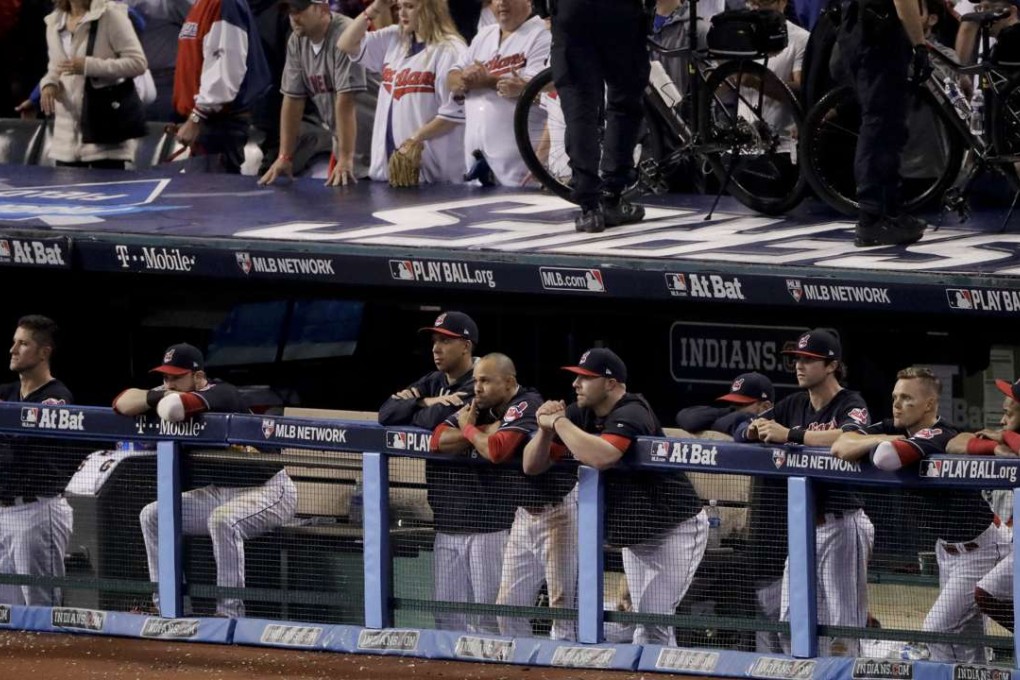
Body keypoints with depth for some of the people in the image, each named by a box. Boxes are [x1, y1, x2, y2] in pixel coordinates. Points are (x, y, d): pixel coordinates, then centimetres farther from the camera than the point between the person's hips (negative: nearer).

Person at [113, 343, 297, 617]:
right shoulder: (173, 395, 1)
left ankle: (230, 613, -32)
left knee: (222, 520, -37)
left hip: (268, 490, -9)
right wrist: (156, 396, -21)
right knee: (153, 516, 3)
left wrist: (165, 399, -19)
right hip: (220, 491, 9)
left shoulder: (221, 394, -25)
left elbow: (173, 409, -43)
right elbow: (122, 402, -4)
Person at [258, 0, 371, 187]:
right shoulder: (297, 42, 1)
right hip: (341, 144, 7)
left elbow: (346, 103, -26)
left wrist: (346, 159, -30)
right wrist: (284, 157, -1)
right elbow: (292, 100, 3)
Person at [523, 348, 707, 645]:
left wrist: (559, 422, -30)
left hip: (675, 528, -9)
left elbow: (601, 457, -44)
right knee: (644, 619, 14)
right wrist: (546, 430, -17)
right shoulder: (581, 415, 1)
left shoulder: (630, 415, -24)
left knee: (653, 621, -14)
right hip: (633, 534, 9)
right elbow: (532, 465, 3)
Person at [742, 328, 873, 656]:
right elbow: (742, 434, 11)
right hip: (804, 527, 8)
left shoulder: (851, 405, -9)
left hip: (840, 525, -8)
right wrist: (754, 430, -13)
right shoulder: (795, 404, 12)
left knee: (838, 622, -6)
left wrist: (790, 435, -31)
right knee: (790, 617, 11)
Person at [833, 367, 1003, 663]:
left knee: (935, 630, -13)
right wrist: (885, 439, -21)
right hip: (946, 547, 9)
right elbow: (840, 447, -7)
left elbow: (886, 458, -44)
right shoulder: (897, 429, -2)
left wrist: (889, 443, -20)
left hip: (976, 551, -9)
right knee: (967, 640, 16)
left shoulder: (937, 437, -27)